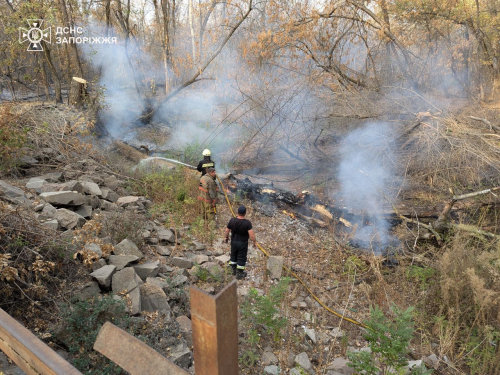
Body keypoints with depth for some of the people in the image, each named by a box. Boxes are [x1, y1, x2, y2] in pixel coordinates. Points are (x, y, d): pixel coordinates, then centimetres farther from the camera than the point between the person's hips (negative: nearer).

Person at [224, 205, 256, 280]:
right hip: (243, 244, -3)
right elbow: (251, 235, -26)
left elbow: (226, 231, -5)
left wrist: (226, 237, 15)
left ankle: (234, 270, 41)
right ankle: (239, 274, 27)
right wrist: (254, 241, -7)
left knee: (233, 256, 24)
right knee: (241, 258, 13)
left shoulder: (232, 220, -16)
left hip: (234, 242, 3)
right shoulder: (247, 223, -25)